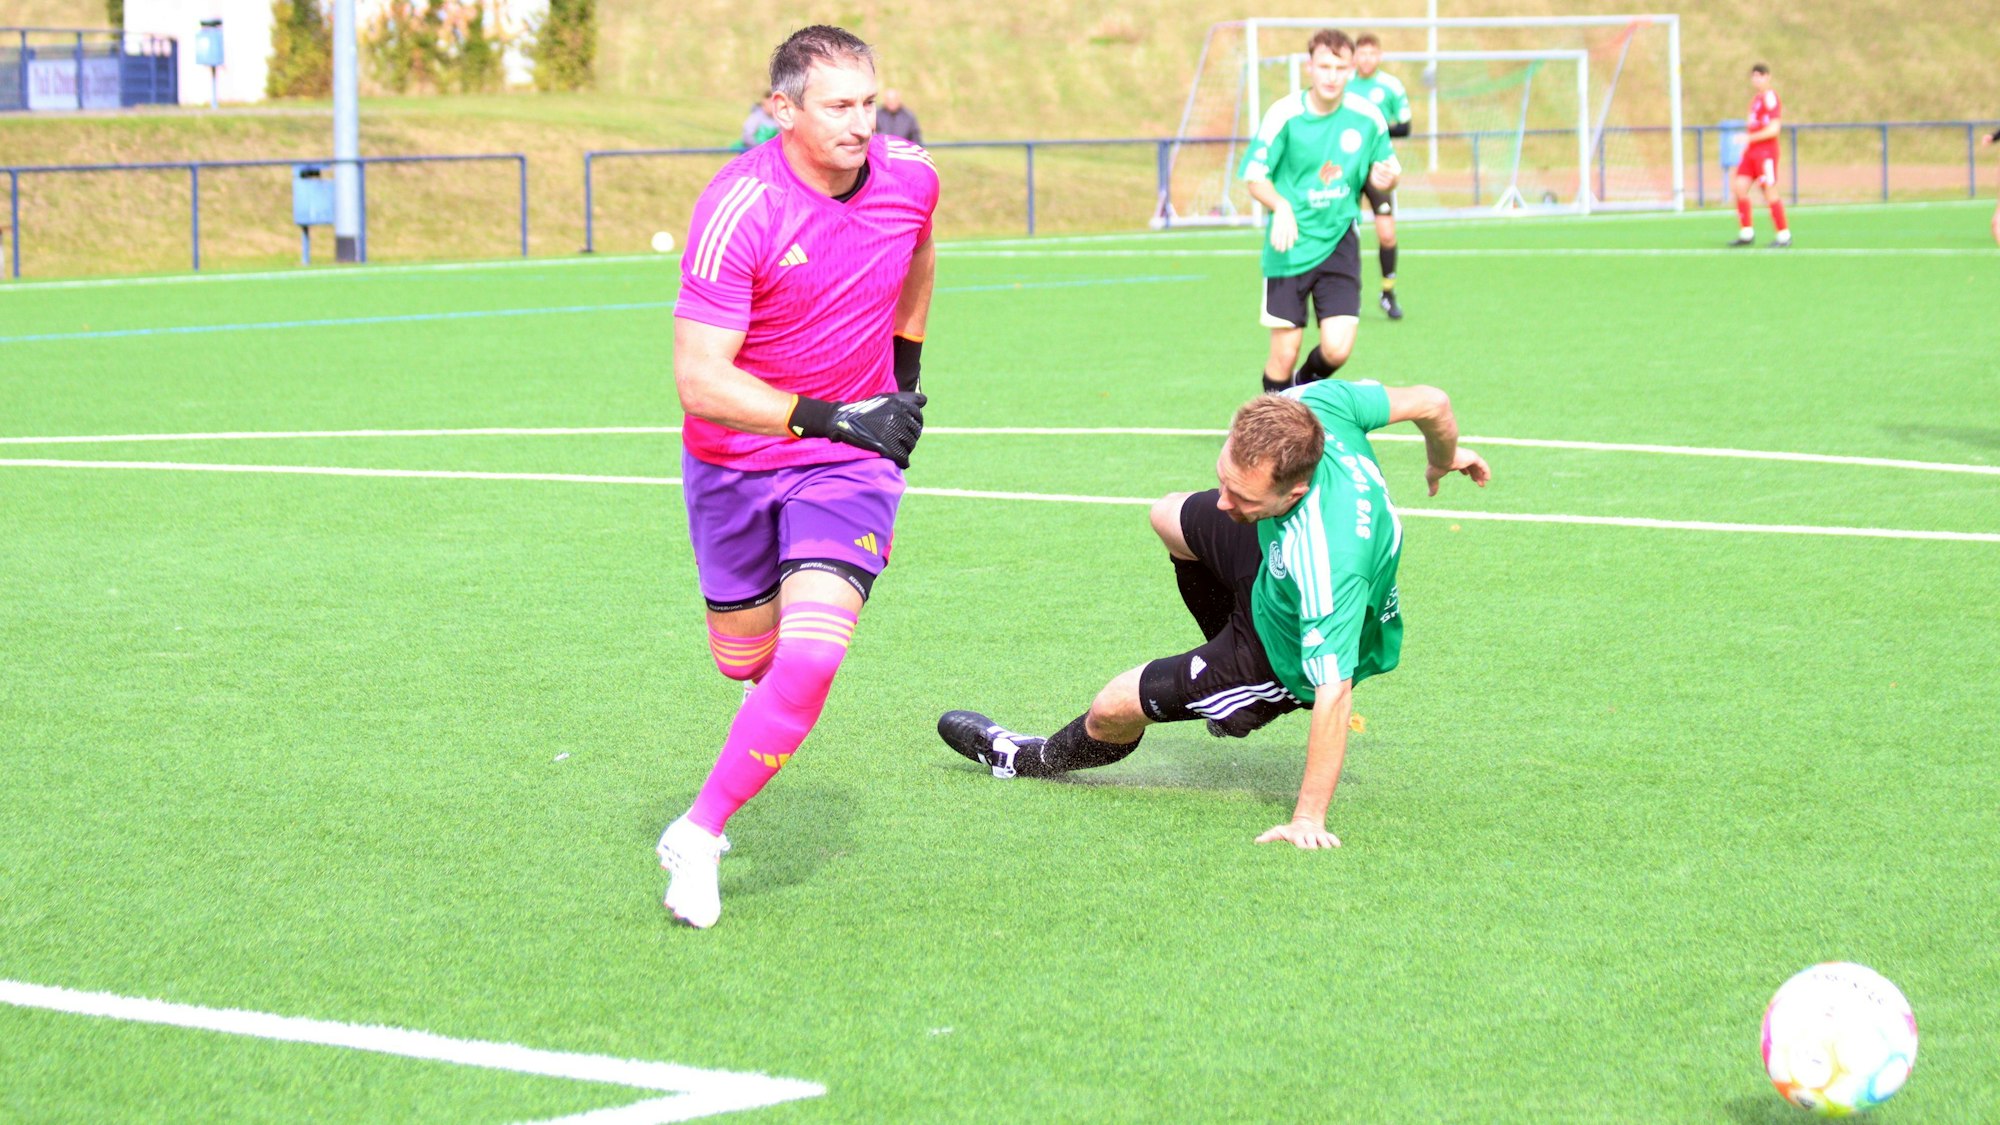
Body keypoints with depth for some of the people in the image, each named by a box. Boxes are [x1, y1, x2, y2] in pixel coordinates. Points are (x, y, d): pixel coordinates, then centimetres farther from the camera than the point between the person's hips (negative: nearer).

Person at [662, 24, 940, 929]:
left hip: (848, 461, 2)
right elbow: (699, 379, -28)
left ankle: (700, 836, -4)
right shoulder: (738, 209, -24)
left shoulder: (908, 177, -9)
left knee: (811, 659, -18)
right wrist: (834, 418, -36)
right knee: (746, 659, 14)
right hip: (734, 461, -1)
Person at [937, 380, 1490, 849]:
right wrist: (1443, 458, 10)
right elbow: (1430, 401, -14)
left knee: (1112, 710, 2)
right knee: (1170, 517, 31)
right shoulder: (1316, 403, -31)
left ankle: (1038, 761, 39)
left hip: (1293, 653, -7)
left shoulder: (1327, 565, -48)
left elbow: (1334, 694, -41)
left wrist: (1308, 819, -36)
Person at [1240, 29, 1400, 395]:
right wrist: (1281, 206, -26)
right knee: (1284, 353, -1)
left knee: (1337, 349, -10)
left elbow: (1385, 169, 10)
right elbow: (1255, 177, -5)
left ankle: (1307, 389, 25)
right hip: (1291, 246, -2)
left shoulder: (1367, 117, -4)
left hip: (1339, 243, 2)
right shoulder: (1285, 114, -10)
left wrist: (1386, 177, -15)